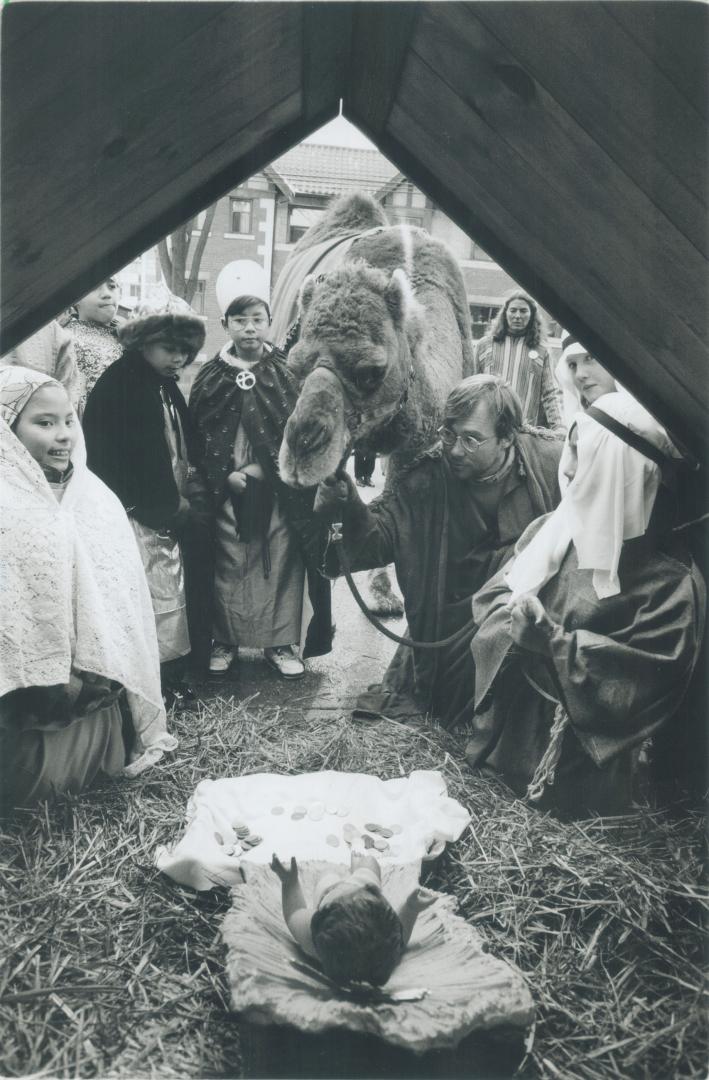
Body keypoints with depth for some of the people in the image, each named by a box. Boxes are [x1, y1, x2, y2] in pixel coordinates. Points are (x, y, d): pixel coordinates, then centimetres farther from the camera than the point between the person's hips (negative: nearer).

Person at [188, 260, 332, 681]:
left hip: (278, 491, -1)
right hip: (227, 492, 1)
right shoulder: (211, 377, 4)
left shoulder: (288, 373, 1)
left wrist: (264, 469, -9)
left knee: (282, 565, 5)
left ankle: (282, 642, 17)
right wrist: (225, 476, -6)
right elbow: (197, 437, 4)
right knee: (229, 568, 8)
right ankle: (225, 641, 21)